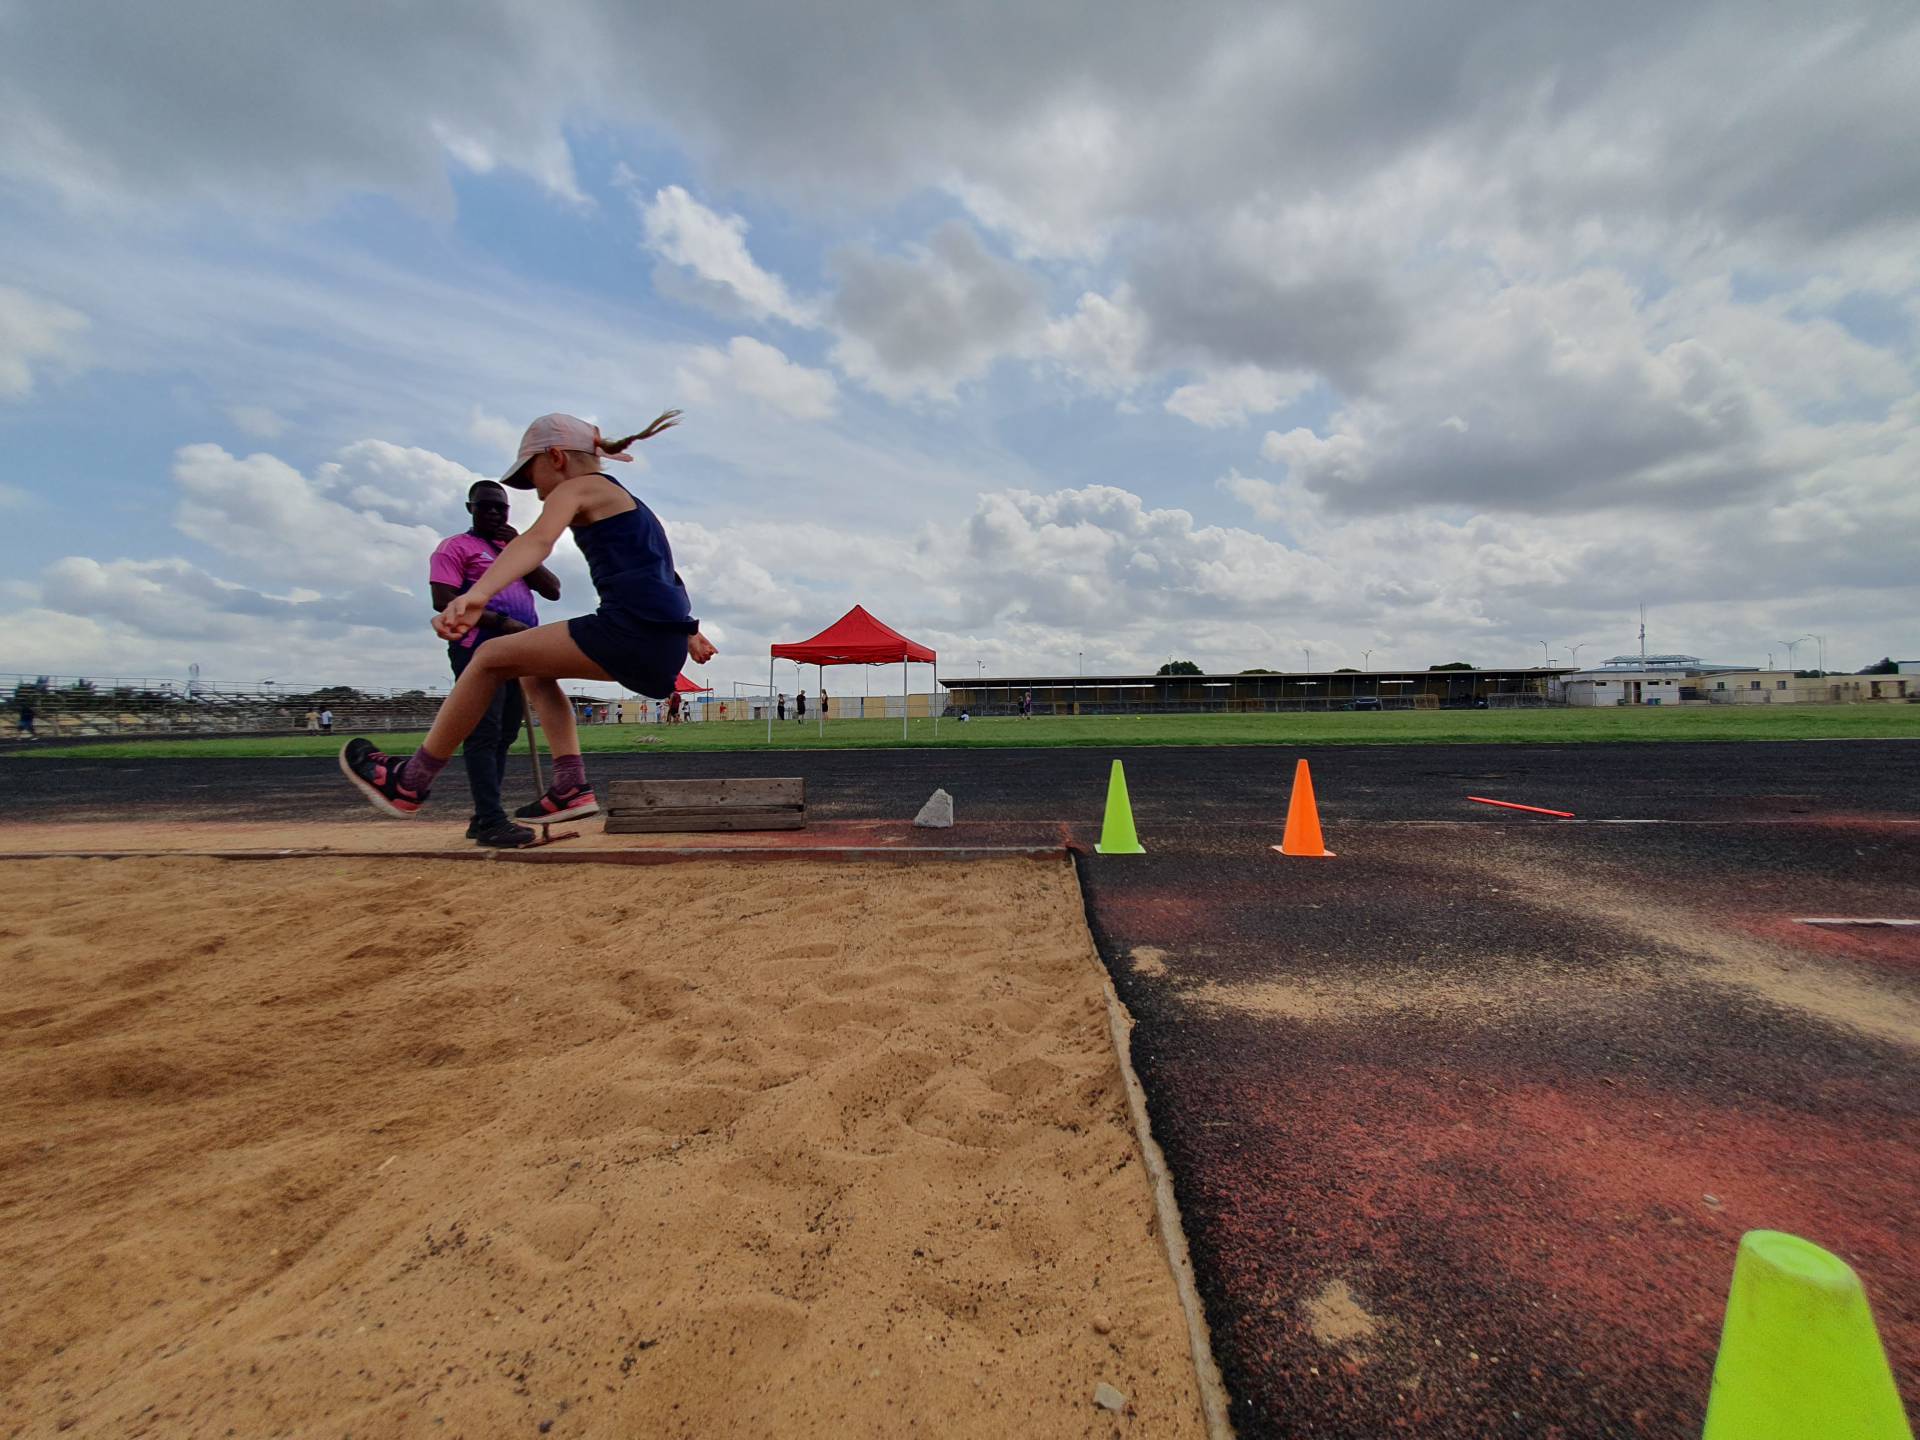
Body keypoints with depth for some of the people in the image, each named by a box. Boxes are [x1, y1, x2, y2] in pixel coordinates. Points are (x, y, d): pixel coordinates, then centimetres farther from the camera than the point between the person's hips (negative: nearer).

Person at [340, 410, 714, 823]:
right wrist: (688, 632, 40)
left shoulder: (575, 487, 3)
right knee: (533, 668, 25)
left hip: (631, 631, -9)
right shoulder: (625, 500, 30)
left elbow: (537, 541, -18)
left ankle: (408, 784, 13)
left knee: (492, 657, 4)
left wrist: (476, 595, -33)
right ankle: (571, 788, 13)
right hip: (664, 650, 9)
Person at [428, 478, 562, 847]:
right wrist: (502, 622, -18)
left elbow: (553, 590, 11)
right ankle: (491, 822, -18)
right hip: (480, 649, -7)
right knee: (484, 735, -14)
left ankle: (483, 819, 13)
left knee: (505, 736, 7)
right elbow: (443, 601, -9)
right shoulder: (455, 547, 5)